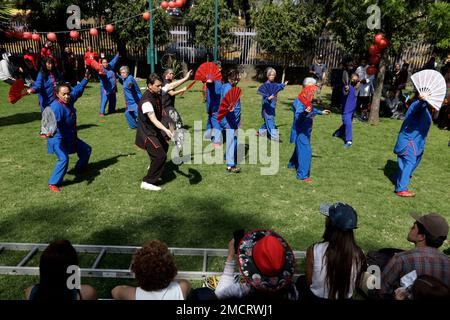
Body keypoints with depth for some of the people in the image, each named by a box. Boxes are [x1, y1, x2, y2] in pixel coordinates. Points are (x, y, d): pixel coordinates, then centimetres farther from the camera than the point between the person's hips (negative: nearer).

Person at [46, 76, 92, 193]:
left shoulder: (70, 99, -6)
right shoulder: (56, 106, -30)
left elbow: (78, 89, 13)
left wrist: (86, 78, 19)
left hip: (70, 137, 9)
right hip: (57, 139, -9)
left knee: (86, 150, 20)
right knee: (63, 159, -27)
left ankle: (80, 169, 47)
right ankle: (53, 183, -12)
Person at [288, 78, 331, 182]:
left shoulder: (307, 100, 5)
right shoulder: (299, 101, -24)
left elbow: (312, 110, 24)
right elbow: (297, 116, -36)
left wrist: (321, 112, 28)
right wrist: (305, 113, -54)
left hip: (305, 130, 10)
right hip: (301, 131, -10)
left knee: (300, 147, 25)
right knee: (305, 151, -9)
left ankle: (292, 164, 46)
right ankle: (302, 175, -4)